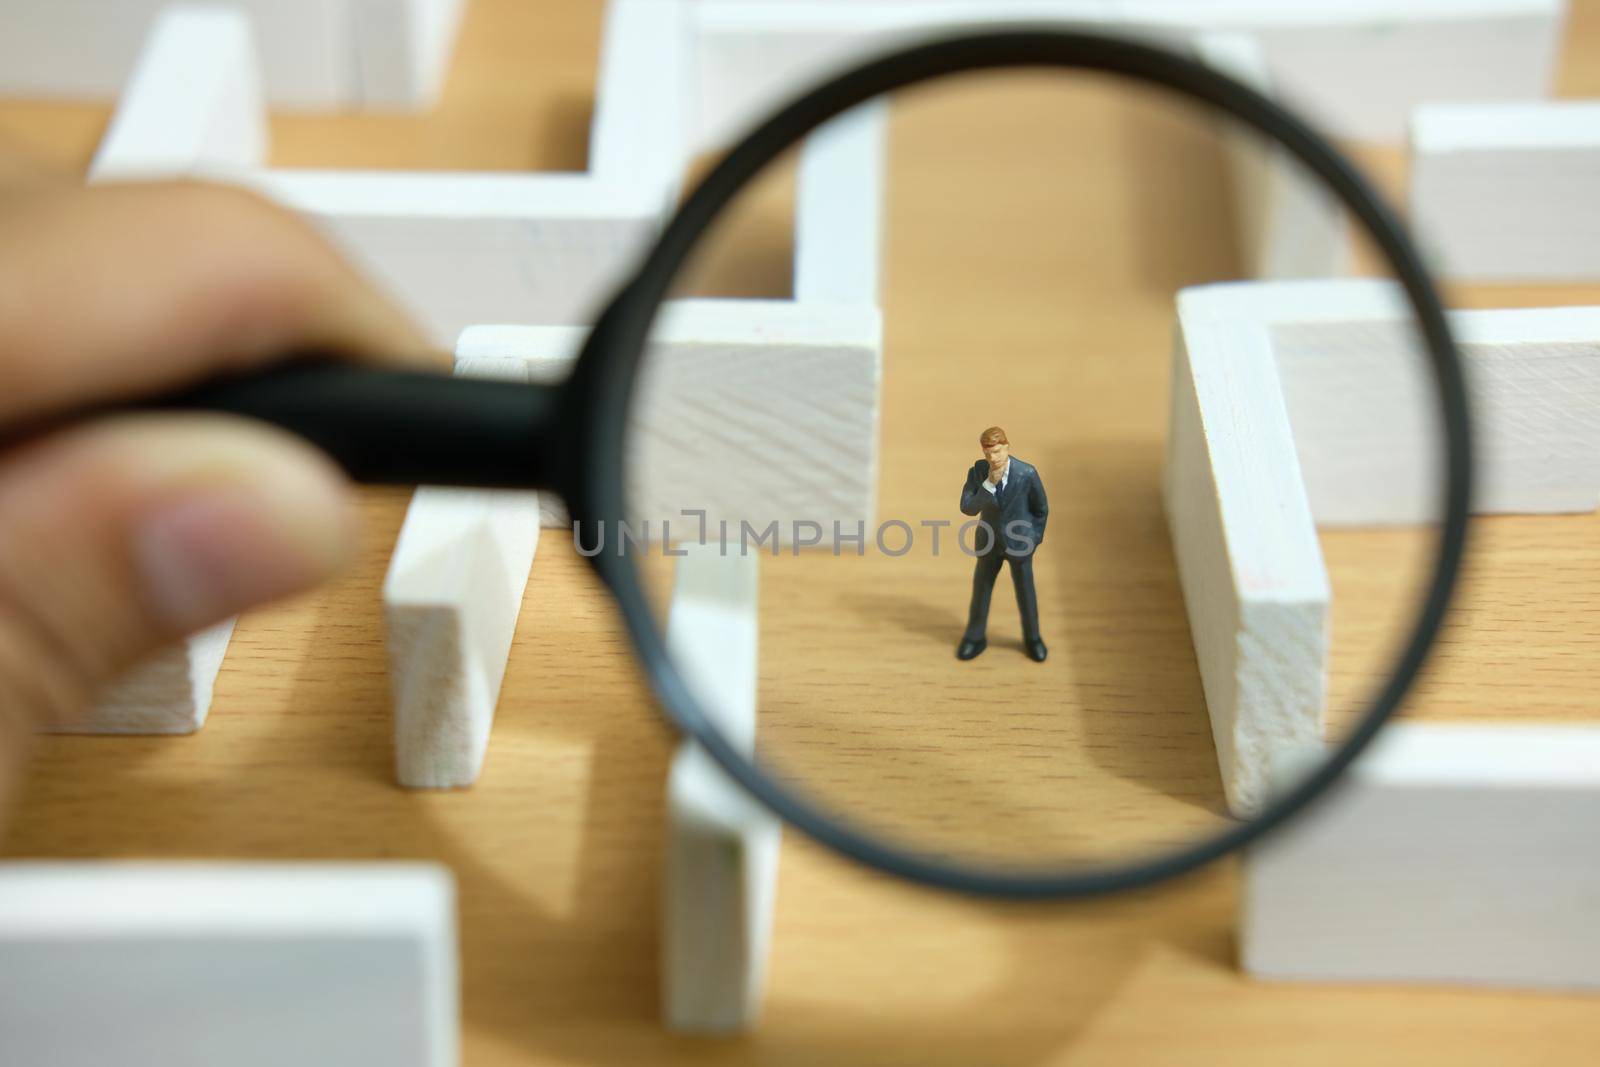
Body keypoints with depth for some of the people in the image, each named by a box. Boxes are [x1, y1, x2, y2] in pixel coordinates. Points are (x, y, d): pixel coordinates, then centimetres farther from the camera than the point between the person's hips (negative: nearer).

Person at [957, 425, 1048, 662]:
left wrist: (1034, 540, 3)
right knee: (980, 592, 13)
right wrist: (989, 484, -34)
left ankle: (1032, 639, 36)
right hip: (989, 542, 2)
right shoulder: (978, 470, -18)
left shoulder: (1027, 473, -23)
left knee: (1026, 593, 13)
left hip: (1018, 543, -2)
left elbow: (1041, 508, -6)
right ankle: (974, 639, 34)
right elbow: (967, 508, -22)